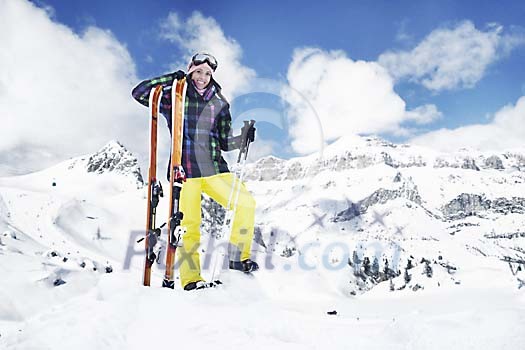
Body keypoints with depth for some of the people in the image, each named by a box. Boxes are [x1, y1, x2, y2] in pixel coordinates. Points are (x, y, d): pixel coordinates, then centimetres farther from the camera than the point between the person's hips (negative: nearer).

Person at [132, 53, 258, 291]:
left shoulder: (220, 104, 13)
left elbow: (225, 143, 15)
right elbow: (139, 93, -2)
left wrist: (243, 139, -5)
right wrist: (170, 79, -8)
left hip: (215, 169, 3)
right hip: (185, 171, -3)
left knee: (246, 204, -10)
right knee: (189, 226, -6)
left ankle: (239, 257, 5)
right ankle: (191, 279, 5)